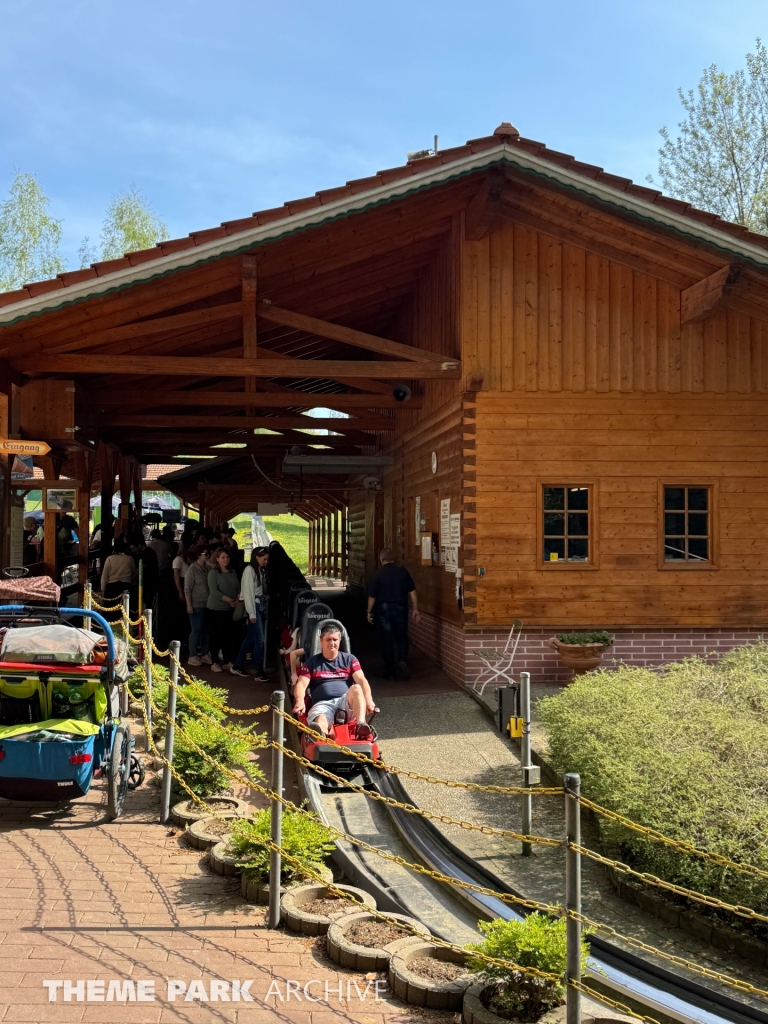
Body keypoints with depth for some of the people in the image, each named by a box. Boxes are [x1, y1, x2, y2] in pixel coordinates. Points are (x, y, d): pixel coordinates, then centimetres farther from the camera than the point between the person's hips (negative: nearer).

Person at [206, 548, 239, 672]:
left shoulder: (232, 573, 10)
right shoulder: (213, 573, -7)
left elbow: (238, 588, 11)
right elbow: (214, 591, -15)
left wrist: (237, 600, -8)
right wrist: (228, 600, -18)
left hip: (230, 610, 5)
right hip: (215, 609, -5)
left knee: (228, 635, 7)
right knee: (216, 636, 1)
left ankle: (227, 661, 16)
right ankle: (214, 662, 9)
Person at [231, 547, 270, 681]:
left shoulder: (259, 570, 13)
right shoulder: (249, 570, -11)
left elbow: (261, 591, 11)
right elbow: (248, 592, -14)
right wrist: (251, 614, -15)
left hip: (260, 606, 8)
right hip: (253, 606, -8)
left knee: (250, 638, 13)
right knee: (259, 639, -8)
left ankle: (238, 666, 24)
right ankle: (259, 673, -3)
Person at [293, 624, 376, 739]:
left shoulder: (349, 659, 17)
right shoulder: (311, 662, 16)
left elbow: (361, 680, 3)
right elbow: (301, 684, 3)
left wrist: (368, 699, -19)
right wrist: (300, 701, -21)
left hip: (346, 701, 1)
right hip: (323, 703, -1)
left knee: (356, 688, -33)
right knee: (320, 721, -37)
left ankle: (361, 726, -57)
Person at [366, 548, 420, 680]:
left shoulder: (378, 574, -9)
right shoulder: (403, 571, -2)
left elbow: (372, 596, -7)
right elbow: (412, 592, 0)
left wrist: (369, 612, 5)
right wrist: (415, 609, 7)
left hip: (383, 610, -2)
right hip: (400, 608, 2)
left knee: (386, 640, 8)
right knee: (401, 638, 13)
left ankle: (390, 671, 12)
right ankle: (402, 660, -13)